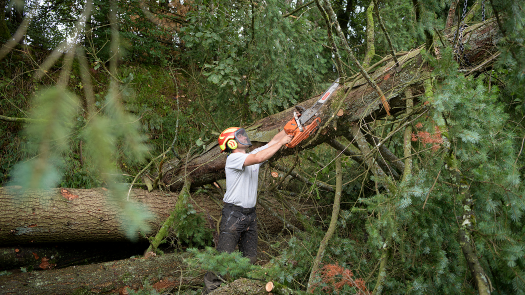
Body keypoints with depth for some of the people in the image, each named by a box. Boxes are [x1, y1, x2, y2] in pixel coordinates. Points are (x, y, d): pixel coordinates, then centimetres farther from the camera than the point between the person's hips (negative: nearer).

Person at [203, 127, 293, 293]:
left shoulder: (252, 155, 11)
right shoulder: (233, 158, -13)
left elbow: (272, 142, 10)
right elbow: (259, 158, -28)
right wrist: (282, 142, -21)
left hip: (250, 215, 8)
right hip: (233, 215, -8)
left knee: (250, 259, 10)